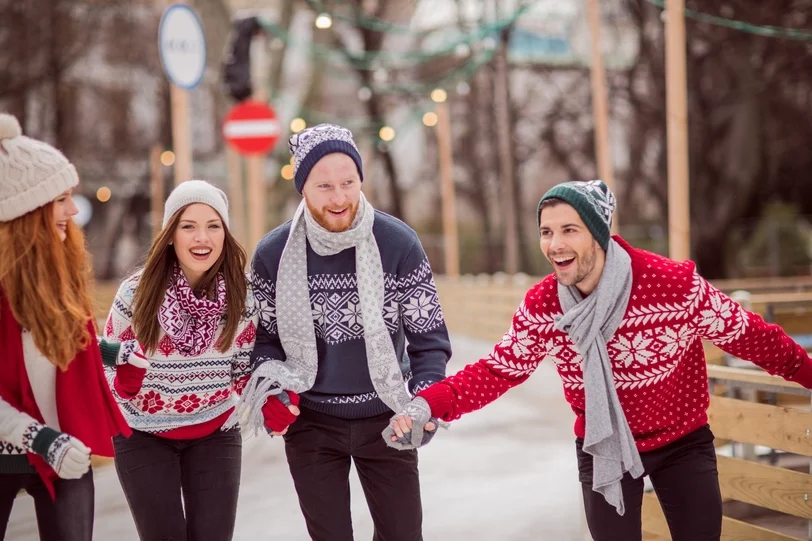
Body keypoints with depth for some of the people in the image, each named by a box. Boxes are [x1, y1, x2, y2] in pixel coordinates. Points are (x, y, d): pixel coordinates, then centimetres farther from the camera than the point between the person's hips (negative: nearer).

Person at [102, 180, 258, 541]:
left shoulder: (241, 294, -9)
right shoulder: (138, 292, -15)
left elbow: (244, 367, 2)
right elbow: (107, 357, -1)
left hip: (215, 433, 1)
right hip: (143, 435, -1)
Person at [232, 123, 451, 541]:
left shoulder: (399, 244, -12)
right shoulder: (273, 254, -9)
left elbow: (430, 339, -7)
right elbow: (264, 338, 4)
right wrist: (274, 391, -15)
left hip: (385, 418, 0)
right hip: (310, 424, 0)